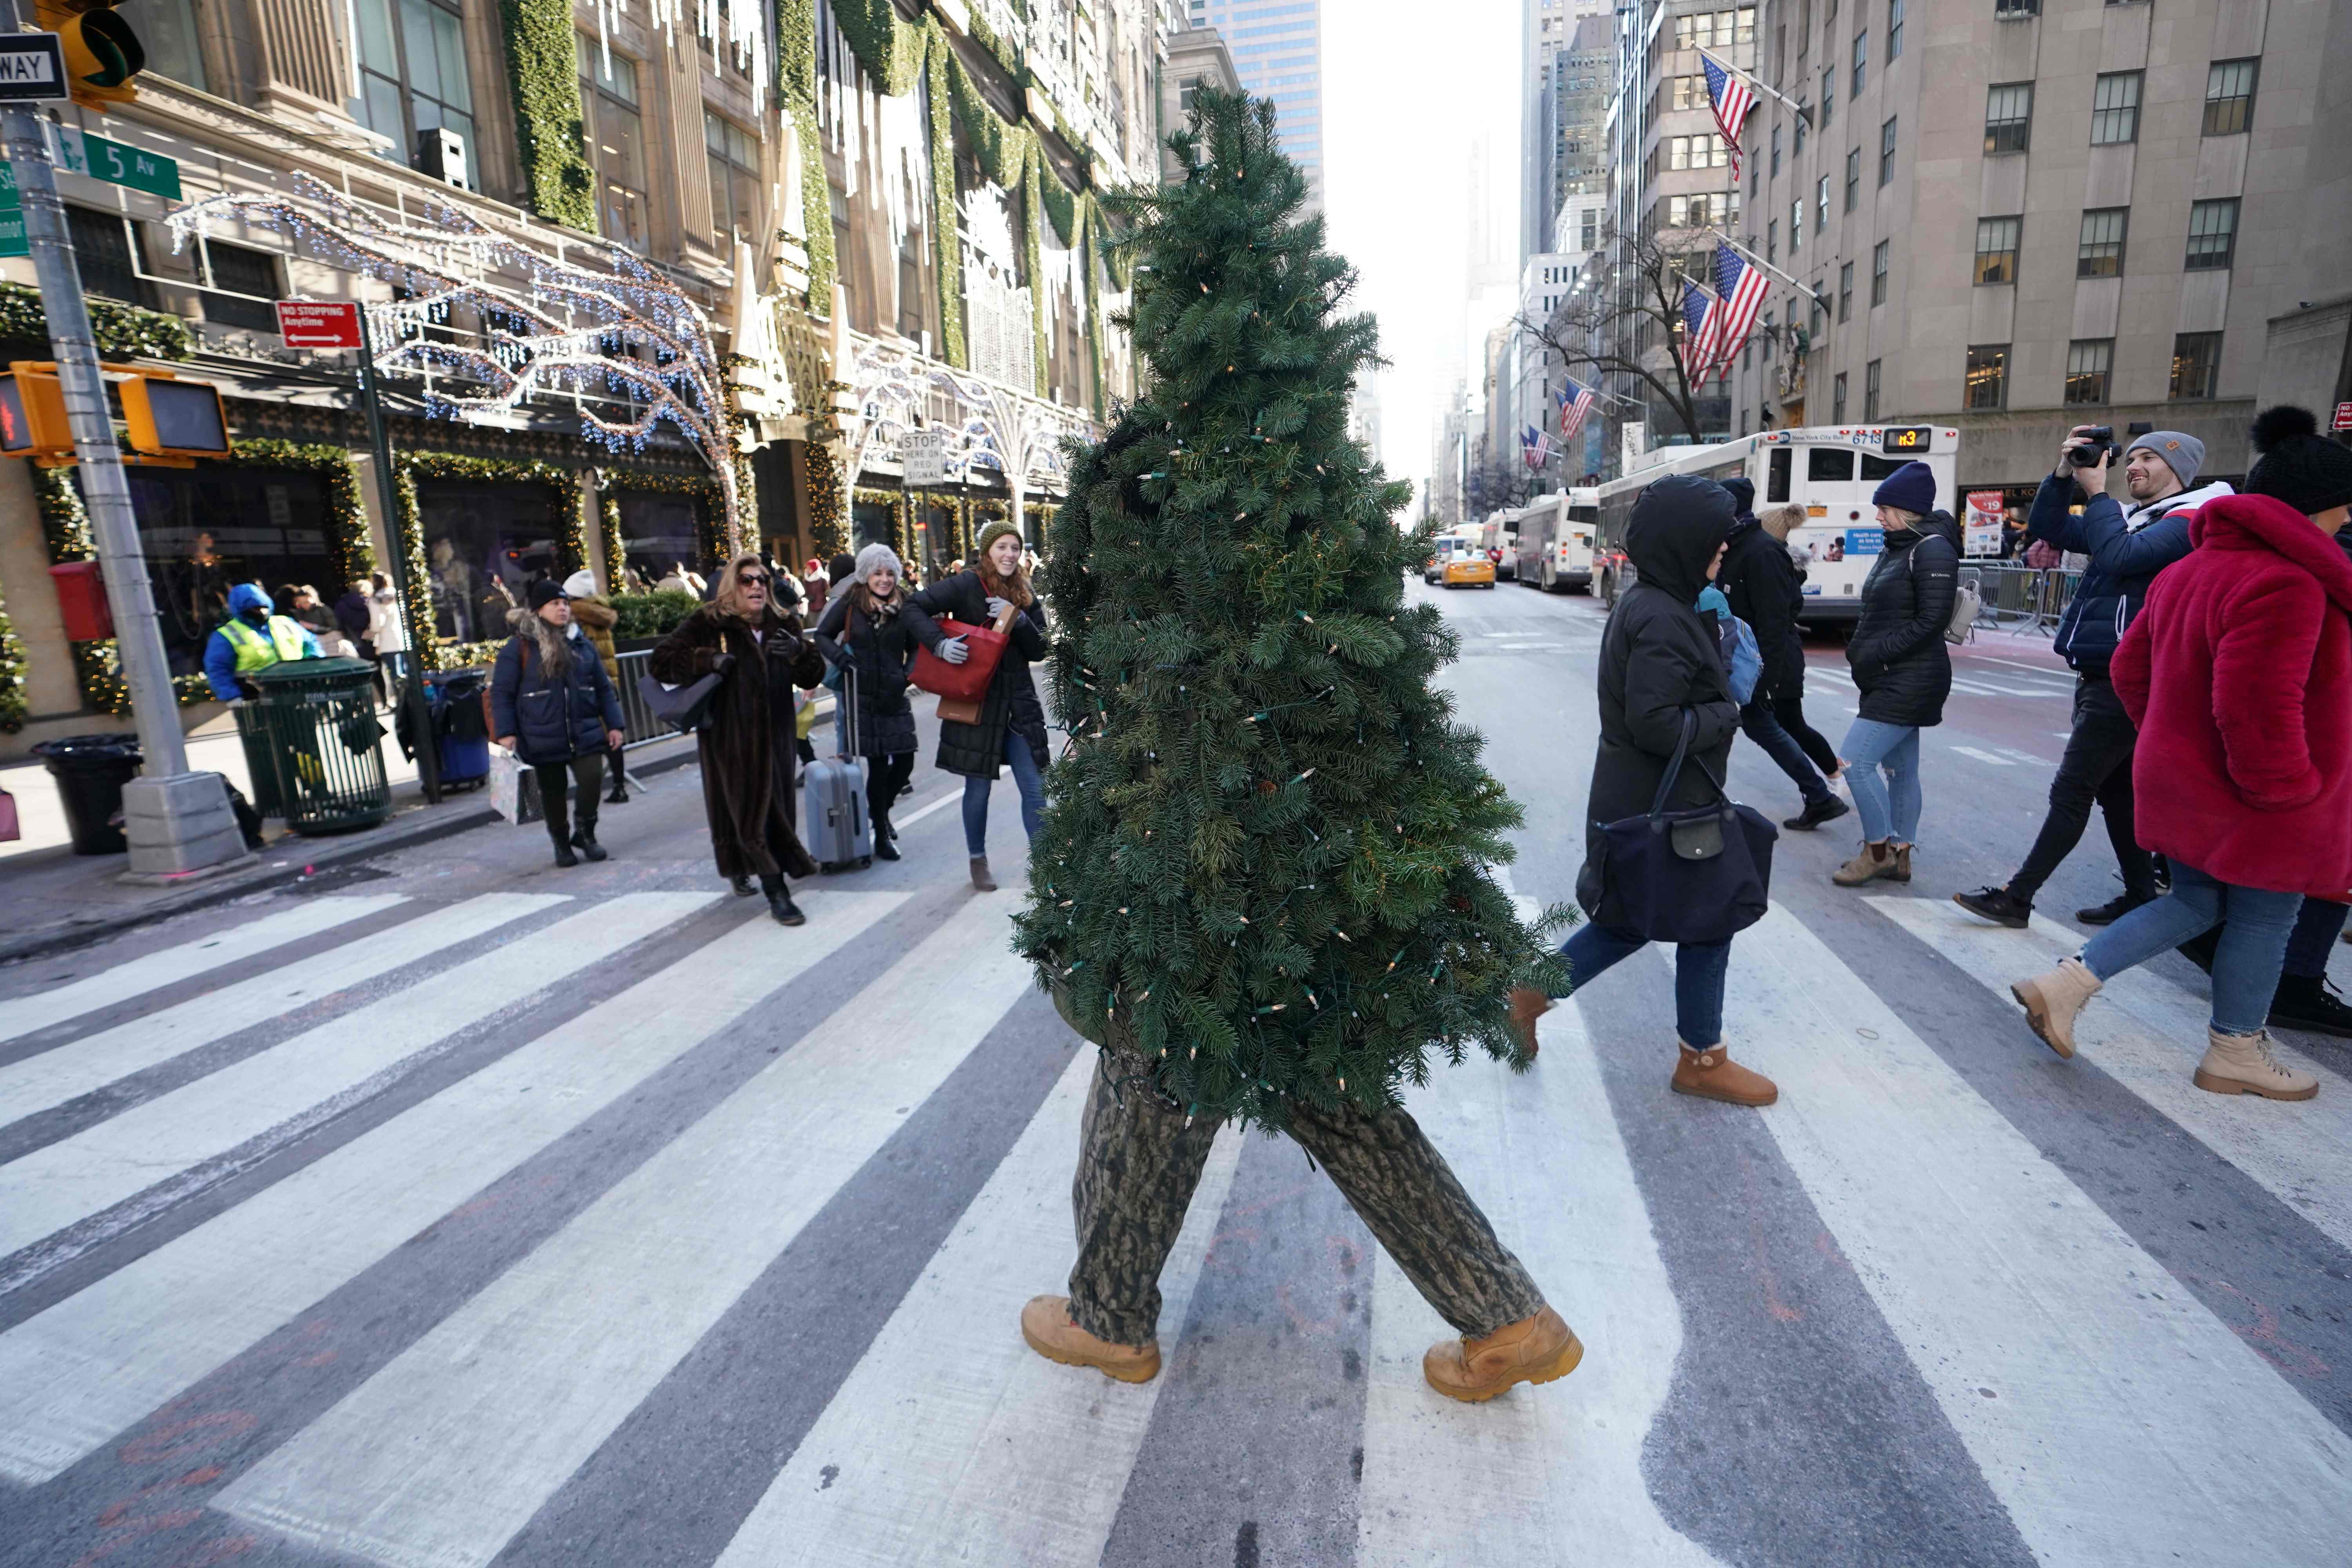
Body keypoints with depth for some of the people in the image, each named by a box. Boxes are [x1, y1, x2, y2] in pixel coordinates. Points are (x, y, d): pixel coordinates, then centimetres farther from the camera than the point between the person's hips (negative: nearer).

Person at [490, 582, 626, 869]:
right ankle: (562, 843, 26)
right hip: (544, 738, -2)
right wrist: (506, 732, -11)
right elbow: (501, 693, -4)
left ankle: (585, 832, 13)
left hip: (584, 732, 3)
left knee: (592, 779, -12)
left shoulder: (580, 644, 10)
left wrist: (613, 724, 7)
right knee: (553, 793, 7)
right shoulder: (519, 647, -3)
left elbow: (604, 688, 13)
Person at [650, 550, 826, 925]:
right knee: (751, 810, -5)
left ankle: (741, 870, 31)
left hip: (775, 735, 4)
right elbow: (660, 662, -5)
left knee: (775, 807, 8)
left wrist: (800, 652, -16)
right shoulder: (708, 623, -3)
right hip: (730, 736, -4)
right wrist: (708, 660, -19)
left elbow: (813, 677, 5)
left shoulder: (784, 625, 9)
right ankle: (776, 893, -1)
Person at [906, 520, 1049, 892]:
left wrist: (1018, 619, -13)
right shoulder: (967, 585, -6)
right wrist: (939, 643, -25)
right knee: (979, 788, 7)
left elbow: (1039, 650, 3)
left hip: (1019, 701, 4)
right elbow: (915, 607, -11)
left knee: (1035, 788, 1)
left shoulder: (1025, 593, 7)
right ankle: (978, 861, 26)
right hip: (976, 700, -3)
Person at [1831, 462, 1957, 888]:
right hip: (1891, 680, 9)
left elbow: (1932, 619, -19)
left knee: (1855, 761, -12)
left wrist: (1876, 655, -20)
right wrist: (1860, 649, 5)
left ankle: (1877, 850, 2)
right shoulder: (1896, 548, 14)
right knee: (1900, 768, 13)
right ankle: (1898, 856, 20)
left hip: (1911, 681, -9)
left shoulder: (1932, 549, -13)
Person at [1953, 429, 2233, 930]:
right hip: (2100, 678, 9)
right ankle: (2141, 896, 24)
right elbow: (2047, 530, 13)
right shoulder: (2130, 518, 16)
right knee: (2116, 791, 14)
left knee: (2070, 793, -7)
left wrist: (2096, 491, -15)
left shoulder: (2188, 520, -9)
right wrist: (2063, 475, 0)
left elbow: (2119, 557, -26)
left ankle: (2016, 898, -5)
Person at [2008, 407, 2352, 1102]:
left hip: (2184, 779, 8)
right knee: (2263, 919, 10)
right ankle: (2234, 1054, 26)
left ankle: (2066, 984, 8)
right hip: (2255, 802, -8)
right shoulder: (2286, 584, -23)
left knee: (2195, 902, 19)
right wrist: (2289, 791, -17)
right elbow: (2257, 709, -29)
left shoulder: (2191, 569, 6)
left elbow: (2130, 667, 13)